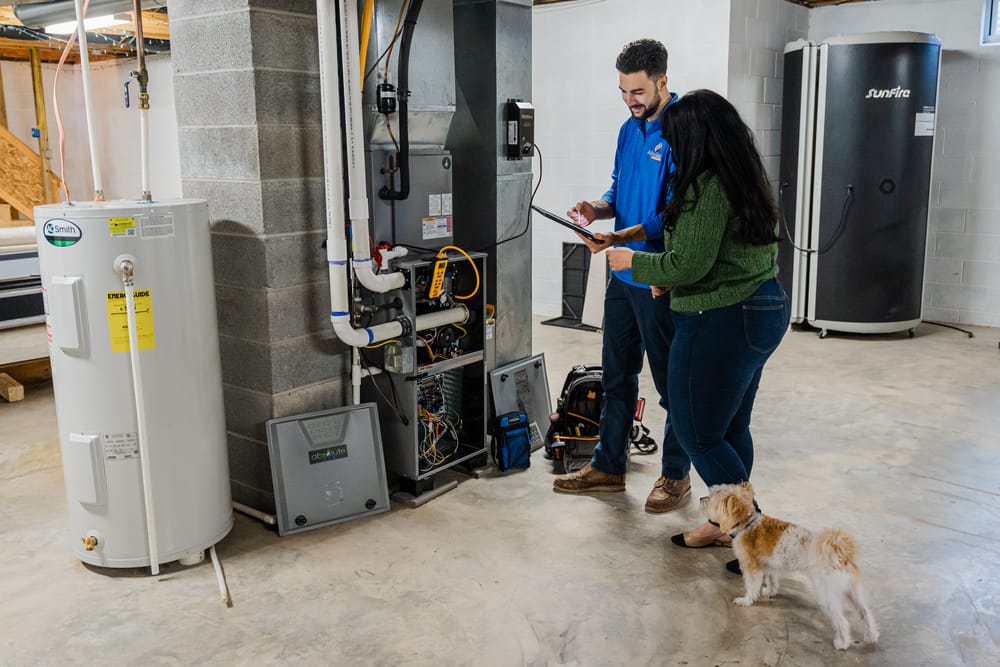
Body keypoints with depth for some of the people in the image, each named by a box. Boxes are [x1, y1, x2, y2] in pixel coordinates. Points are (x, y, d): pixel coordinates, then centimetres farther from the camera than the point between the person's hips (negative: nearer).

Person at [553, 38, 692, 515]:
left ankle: (676, 476, 22)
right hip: (624, 274, 8)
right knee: (617, 374, 16)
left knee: (672, 381, 6)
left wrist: (621, 238, -30)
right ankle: (608, 466, 30)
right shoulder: (630, 129, 11)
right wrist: (598, 208, -2)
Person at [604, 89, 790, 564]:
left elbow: (689, 266, -22)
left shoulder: (707, 187, -19)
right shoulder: (750, 179, 11)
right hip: (765, 310, 10)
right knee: (732, 429, 19)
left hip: (721, 323, -10)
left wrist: (633, 263, -6)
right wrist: (667, 279, 17)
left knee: (698, 435, 2)